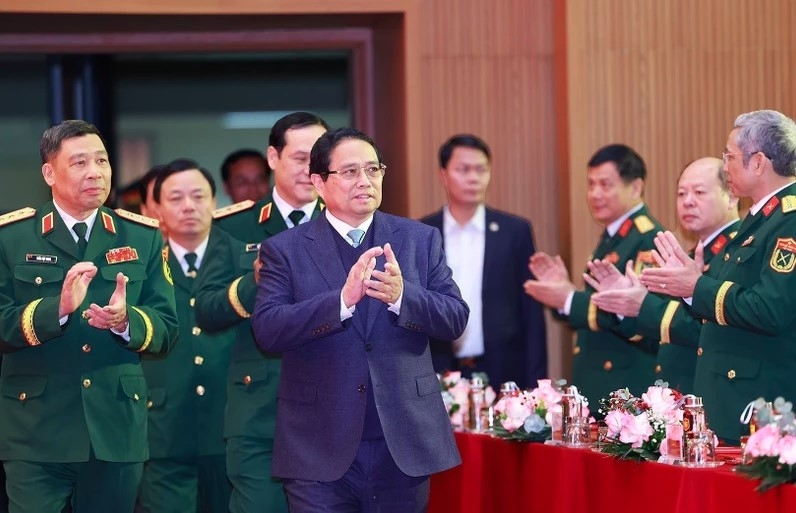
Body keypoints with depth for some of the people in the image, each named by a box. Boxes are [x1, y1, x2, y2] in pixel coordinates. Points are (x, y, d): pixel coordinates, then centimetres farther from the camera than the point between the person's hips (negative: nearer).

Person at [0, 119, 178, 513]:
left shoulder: (143, 237, 8)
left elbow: (166, 328, 3)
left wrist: (126, 320, -19)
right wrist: (58, 308, -24)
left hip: (117, 431, 3)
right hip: (36, 433, -2)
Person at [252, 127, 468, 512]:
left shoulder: (420, 239, 8)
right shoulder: (285, 250, 2)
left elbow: (455, 320, 1)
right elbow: (267, 330, -10)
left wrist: (401, 296, -19)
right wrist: (343, 299, -24)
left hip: (403, 448, 2)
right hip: (321, 452, -2)